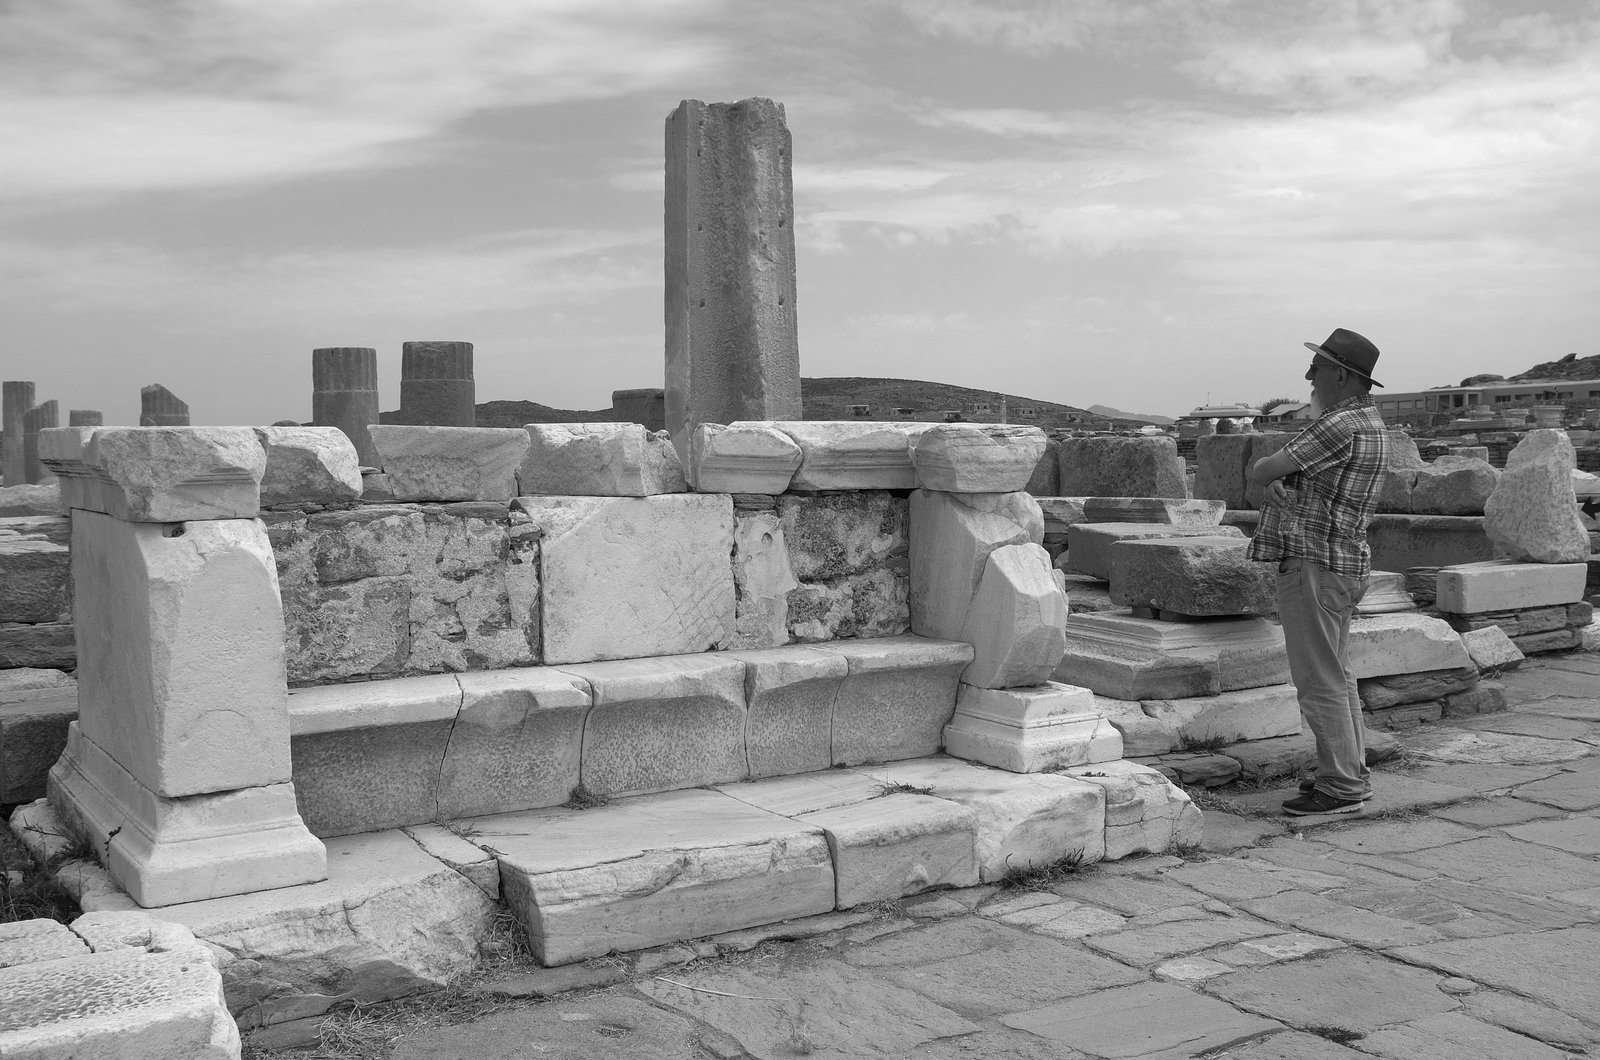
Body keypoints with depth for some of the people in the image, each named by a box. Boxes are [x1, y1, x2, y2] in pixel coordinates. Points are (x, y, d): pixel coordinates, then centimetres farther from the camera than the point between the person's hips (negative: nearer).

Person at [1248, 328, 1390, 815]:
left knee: (1320, 681, -5)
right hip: (1347, 562, 11)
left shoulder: (1340, 425, -19)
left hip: (1316, 565, -11)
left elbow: (1261, 472, -16)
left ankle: (1341, 788, 0)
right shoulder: (1369, 420, 15)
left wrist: (1270, 472, 4)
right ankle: (1351, 771, 25)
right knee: (1336, 675, 18)